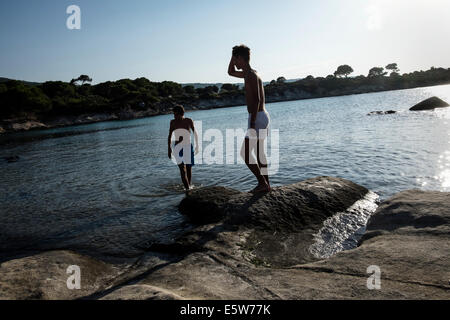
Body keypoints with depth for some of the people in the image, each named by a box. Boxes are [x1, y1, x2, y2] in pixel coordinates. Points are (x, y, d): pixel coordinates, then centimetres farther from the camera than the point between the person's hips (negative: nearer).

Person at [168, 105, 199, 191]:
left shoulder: (189, 121, -3)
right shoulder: (173, 122, 1)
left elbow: (195, 133, 8)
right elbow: (169, 136, 6)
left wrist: (197, 146, 9)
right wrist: (169, 149, 0)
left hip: (188, 147, -1)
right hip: (178, 148, 1)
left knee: (188, 168, 4)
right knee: (182, 169, -10)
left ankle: (189, 185, 24)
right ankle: (187, 187, -10)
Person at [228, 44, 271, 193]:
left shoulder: (252, 75, -14)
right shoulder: (248, 73, 15)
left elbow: (257, 100, -23)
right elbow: (231, 72, 32)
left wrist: (252, 123, -26)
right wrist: (234, 54, 20)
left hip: (258, 117, -10)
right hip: (263, 116, 10)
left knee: (245, 152, -6)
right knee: (259, 152, 15)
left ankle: (262, 183, 0)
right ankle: (266, 184, 22)